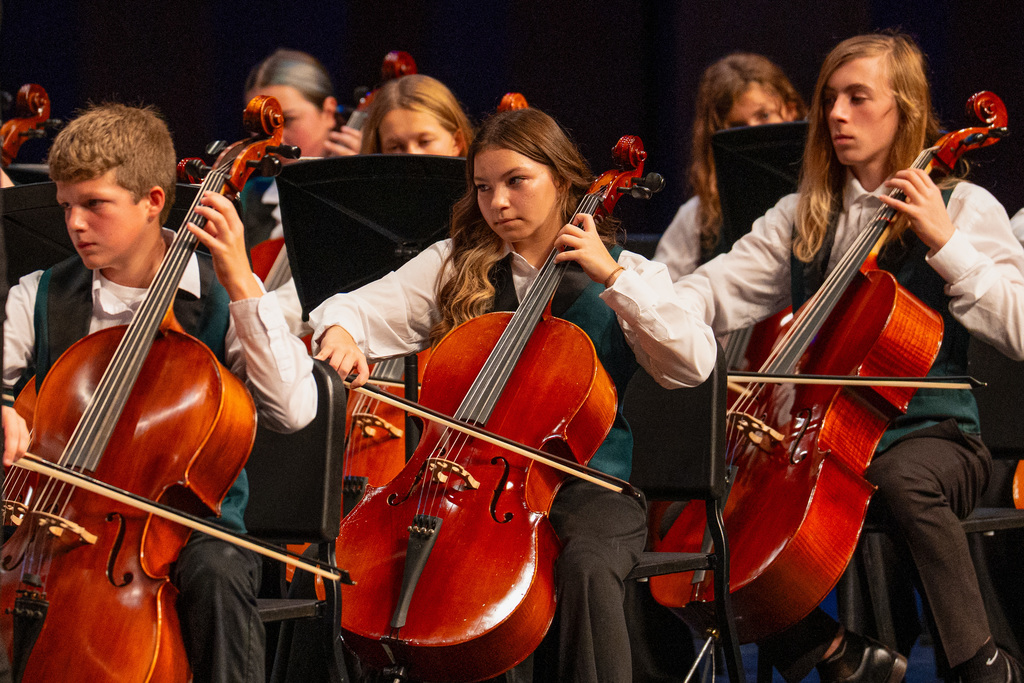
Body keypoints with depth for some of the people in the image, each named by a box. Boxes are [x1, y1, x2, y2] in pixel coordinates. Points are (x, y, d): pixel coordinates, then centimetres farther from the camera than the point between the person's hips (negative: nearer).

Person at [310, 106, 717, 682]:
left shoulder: (626, 275, 7)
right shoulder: (453, 266, 13)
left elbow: (694, 364, -8)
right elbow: (356, 309, 6)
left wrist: (613, 277, -11)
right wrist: (340, 329, -18)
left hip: (586, 483, -2)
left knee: (586, 566, -36)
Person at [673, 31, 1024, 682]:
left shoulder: (962, 207, 2)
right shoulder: (801, 217, 15)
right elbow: (715, 294, 2)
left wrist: (945, 244, -16)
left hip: (929, 437, -5)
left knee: (902, 478, -40)